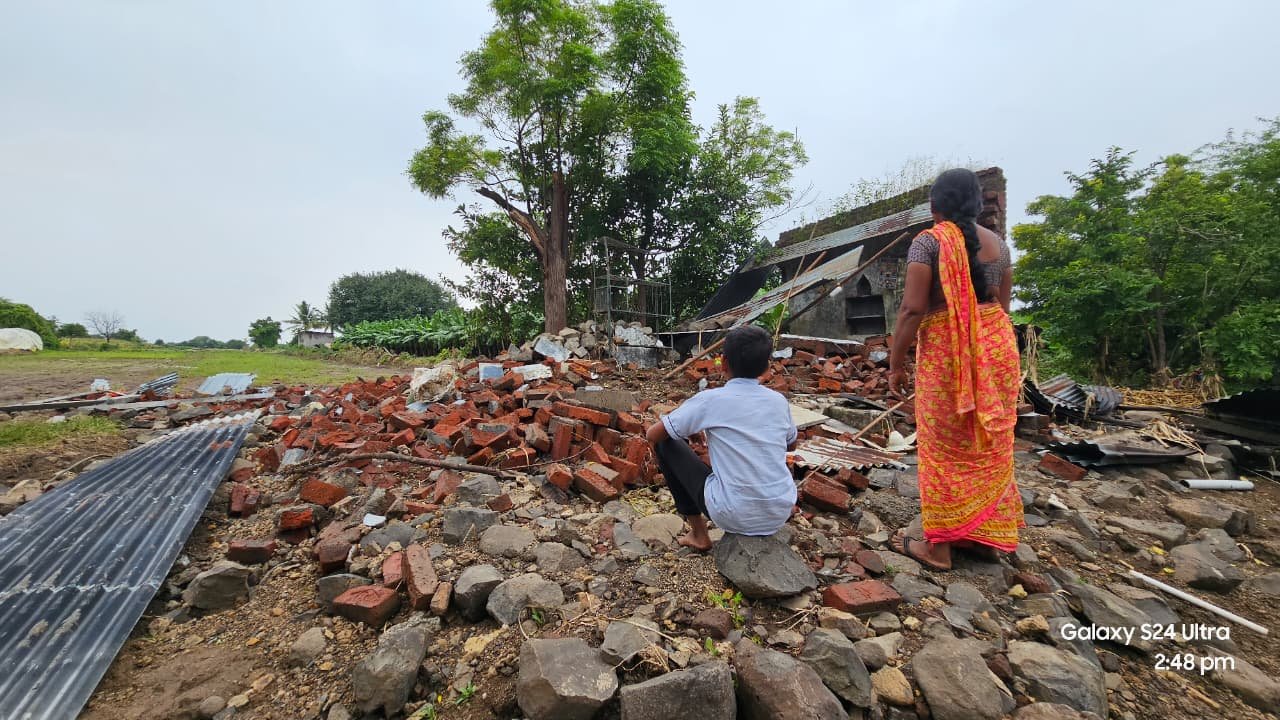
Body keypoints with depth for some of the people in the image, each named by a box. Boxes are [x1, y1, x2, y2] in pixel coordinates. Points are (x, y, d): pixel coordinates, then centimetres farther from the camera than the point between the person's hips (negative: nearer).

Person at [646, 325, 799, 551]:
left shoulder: (711, 399, -11)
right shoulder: (779, 401, 1)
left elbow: (653, 435, -3)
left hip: (733, 517, -5)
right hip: (780, 515, 5)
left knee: (666, 443, 9)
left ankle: (699, 534, 17)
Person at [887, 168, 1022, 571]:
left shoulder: (929, 241, -10)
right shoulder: (998, 243, 9)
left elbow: (912, 309, -16)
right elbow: (1003, 305, 14)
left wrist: (895, 363, -9)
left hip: (946, 352, -6)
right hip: (998, 345, 6)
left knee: (945, 448, 3)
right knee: (990, 447, 15)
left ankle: (938, 546, 14)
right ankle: (990, 536, 29)